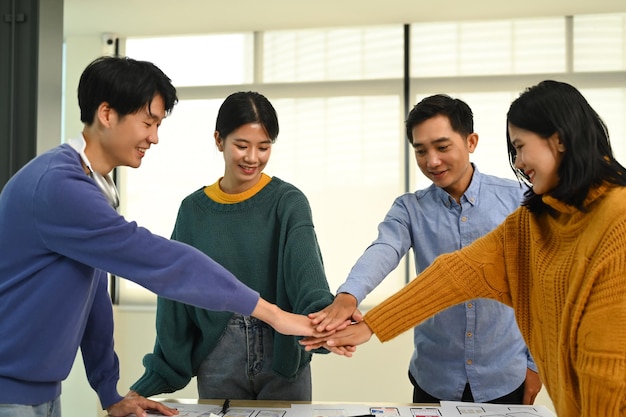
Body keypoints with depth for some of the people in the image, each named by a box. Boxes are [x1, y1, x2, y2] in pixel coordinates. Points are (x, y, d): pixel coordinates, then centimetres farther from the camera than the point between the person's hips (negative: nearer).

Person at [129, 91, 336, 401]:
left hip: (281, 356, -2)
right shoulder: (194, 209, 1)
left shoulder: (288, 202, -6)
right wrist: (157, 378, 3)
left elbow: (305, 267, -24)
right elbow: (177, 297, 4)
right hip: (218, 362, 2)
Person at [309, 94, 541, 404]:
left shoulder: (514, 199, -6)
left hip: (505, 378, -1)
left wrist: (535, 360, 1)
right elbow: (382, 251, -23)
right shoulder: (409, 209, -4)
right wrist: (348, 295, -42)